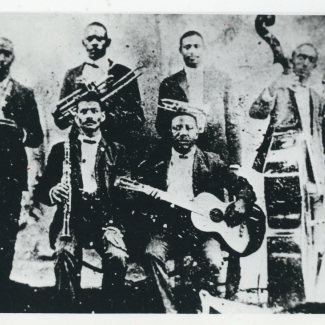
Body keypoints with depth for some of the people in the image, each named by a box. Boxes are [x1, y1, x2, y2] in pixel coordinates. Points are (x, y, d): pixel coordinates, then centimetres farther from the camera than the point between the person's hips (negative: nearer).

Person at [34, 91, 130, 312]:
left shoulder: (116, 150, 16)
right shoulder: (61, 149, 16)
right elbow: (41, 188, 11)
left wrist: (124, 186, -14)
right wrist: (52, 193, -12)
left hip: (106, 218, 0)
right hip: (72, 218, 0)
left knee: (118, 256, -30)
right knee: (65, 255, -33)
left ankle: (110, 309, -7)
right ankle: (70, 310, -13)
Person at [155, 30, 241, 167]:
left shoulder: (222, 79, 7)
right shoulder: (169, 84, 7)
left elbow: (231, 122, 7)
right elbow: (161, 124, 9)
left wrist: (235, 161, 1)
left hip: (216, 155, 1)